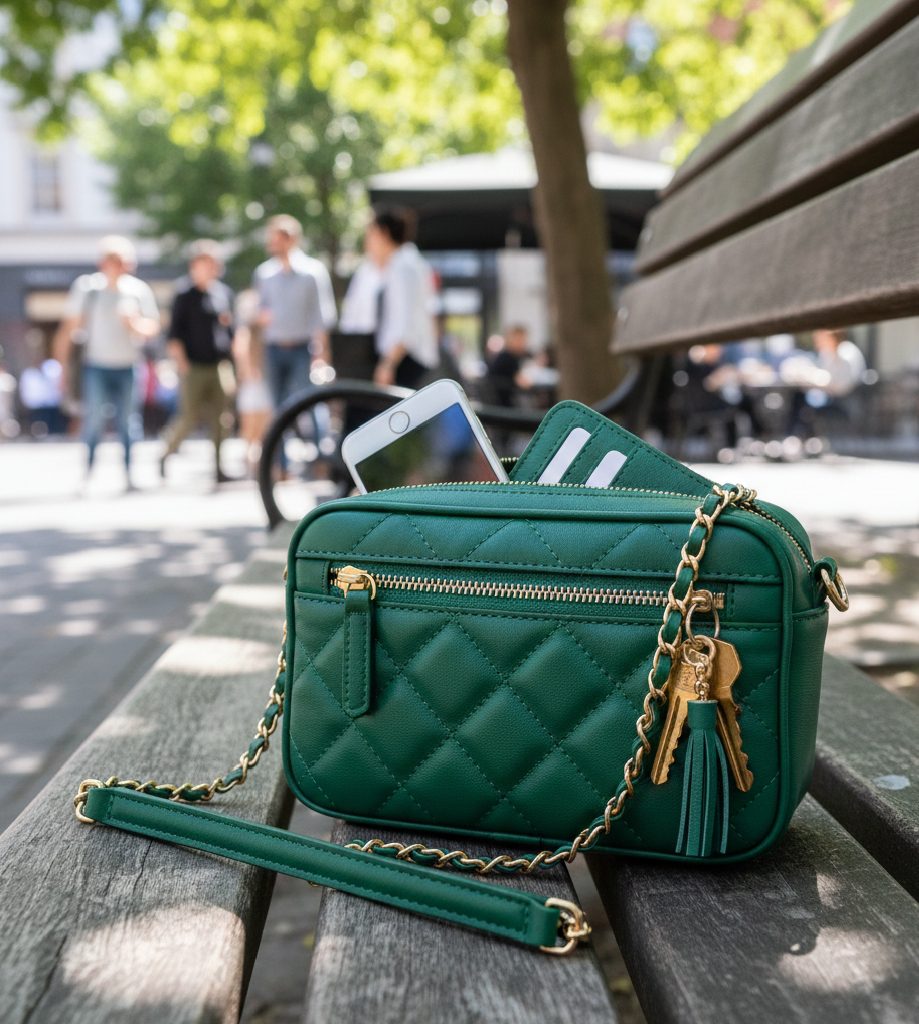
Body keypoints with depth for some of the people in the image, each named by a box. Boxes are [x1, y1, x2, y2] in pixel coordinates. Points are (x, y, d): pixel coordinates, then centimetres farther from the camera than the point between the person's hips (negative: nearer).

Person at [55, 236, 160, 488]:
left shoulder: (139, 290, 2)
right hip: (96, 366, -1)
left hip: (128, 367, 1)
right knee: (93, 418, -7)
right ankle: (87, 472, 1)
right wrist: (63, 363, 4)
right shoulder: (86, 286, 0)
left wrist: (137, 325, -19)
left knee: (128, 421, 1)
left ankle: (129, 474, 9)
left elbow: (153, 327, 3)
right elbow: (70, 326, 5)